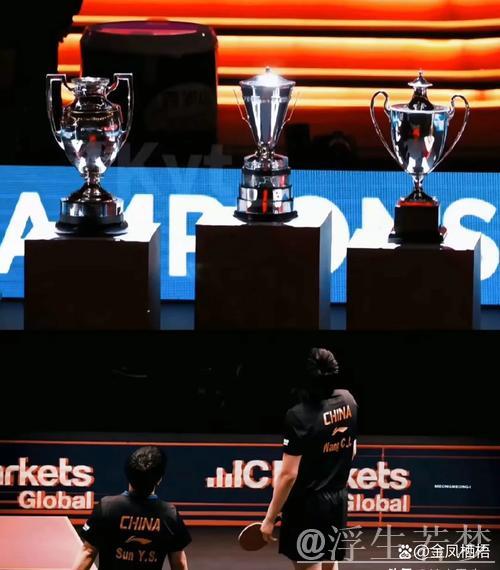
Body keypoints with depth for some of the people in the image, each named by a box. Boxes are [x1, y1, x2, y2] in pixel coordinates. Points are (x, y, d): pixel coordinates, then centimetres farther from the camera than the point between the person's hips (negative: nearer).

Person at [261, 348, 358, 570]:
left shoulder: (299, 416, -23)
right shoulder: (348, 401, -3)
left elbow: (289, 474, -21)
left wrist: (270, 519, -14)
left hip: (307, 504, -6)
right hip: (338, 500, 6)